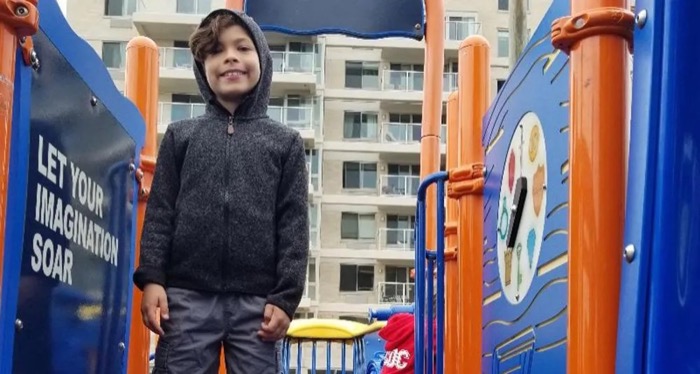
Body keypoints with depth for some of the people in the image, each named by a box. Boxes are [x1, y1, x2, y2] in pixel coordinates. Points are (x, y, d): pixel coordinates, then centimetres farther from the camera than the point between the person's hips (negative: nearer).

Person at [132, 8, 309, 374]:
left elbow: (294, 225, 5)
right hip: (187, 295, 0)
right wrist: (151, 278, -4)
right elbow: (159, 213, 8)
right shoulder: (180, 135, 13)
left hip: (256, 300, 0)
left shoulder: (286, 142, 11)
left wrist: (286, 297, -3)